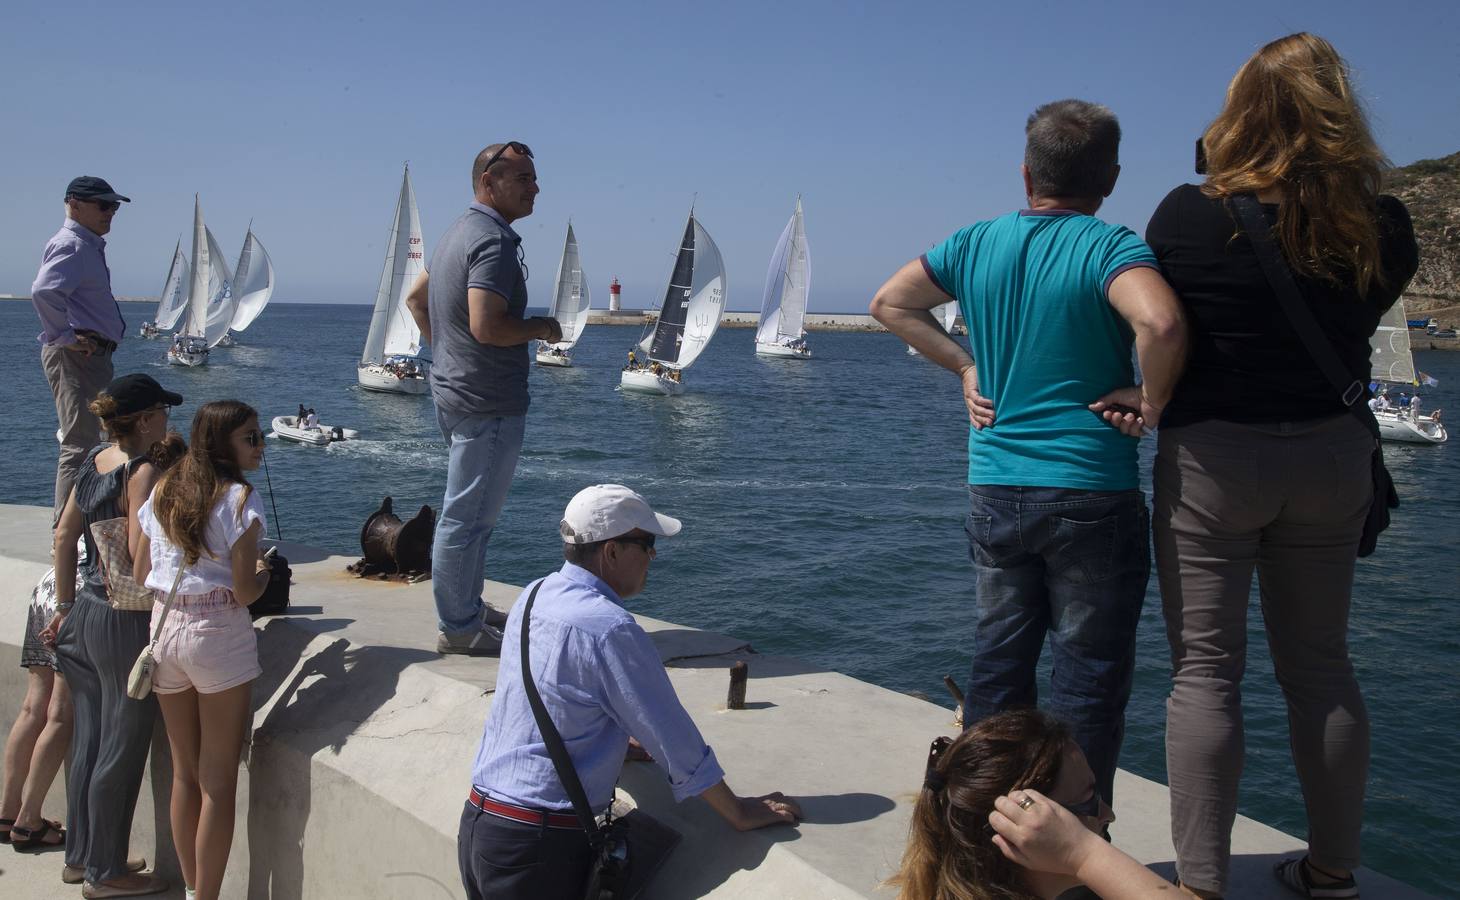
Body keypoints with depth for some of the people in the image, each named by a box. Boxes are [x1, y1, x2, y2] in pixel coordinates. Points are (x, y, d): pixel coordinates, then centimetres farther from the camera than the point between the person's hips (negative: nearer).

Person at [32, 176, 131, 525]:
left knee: (85, 442, 18)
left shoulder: (90, 245, 19)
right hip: (76, 356, -11)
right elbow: (43, 291, -32)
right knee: (80, 445, -10)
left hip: (93, 354, 11)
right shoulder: (70, 245, -14)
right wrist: (66, 337, -24)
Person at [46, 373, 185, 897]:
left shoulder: (94, 461, 7)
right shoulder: (143, 471, -18)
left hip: (86, 612, 9)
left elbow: (64, 536, 14)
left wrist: (66, 607, 20)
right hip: (127, 620, -8)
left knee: (89, 740, 19)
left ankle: (80, 856, 32)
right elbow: (141, 555, -25)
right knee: (122, 750, 4)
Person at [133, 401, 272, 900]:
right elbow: (244, 592, -15)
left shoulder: (162, 493, 6)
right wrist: (263, 572, 5)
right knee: (219, 783, 4)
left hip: (165, 629, 6)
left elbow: (140, 574, 10)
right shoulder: (239, 499, -13)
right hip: (219, 636, -6)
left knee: (184, 773, 18)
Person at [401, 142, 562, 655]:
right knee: (466, 517, -2)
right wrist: (541, 328, -12)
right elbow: (487, 327, -28)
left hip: (454, 390, 11)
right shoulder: (494, 242, -18)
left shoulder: (459, 233, 15)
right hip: (488, 402, -11)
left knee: (473, 514, 20)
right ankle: (460, 629, 6)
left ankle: (469, 608, 31)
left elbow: (415, 297, 25)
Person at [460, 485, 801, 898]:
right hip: (539, 847, -8)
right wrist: (740, 813, -2)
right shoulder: (611, 631, -20)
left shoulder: (534, 595, 6)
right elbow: (674, 740, -14)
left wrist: (622, 743, 37)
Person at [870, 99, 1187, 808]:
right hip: (1091, 493, -5)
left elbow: (889, 304, 13)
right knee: (1088, 681, 6)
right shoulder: (1109, 246, -12)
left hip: (994, 489, 5)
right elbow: (1161, 322, -31)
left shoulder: (975, 244, 5)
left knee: (997, 665, 16)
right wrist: (1150, 401, -14)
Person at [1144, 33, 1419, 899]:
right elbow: (1358, 319, 10)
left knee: (1205, 670, 3)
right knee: (1321, 665, 15)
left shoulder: (1190, 215, -14)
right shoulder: (1382, 227, -6)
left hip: (1212, 458, -3)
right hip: (1330, 457, 3)